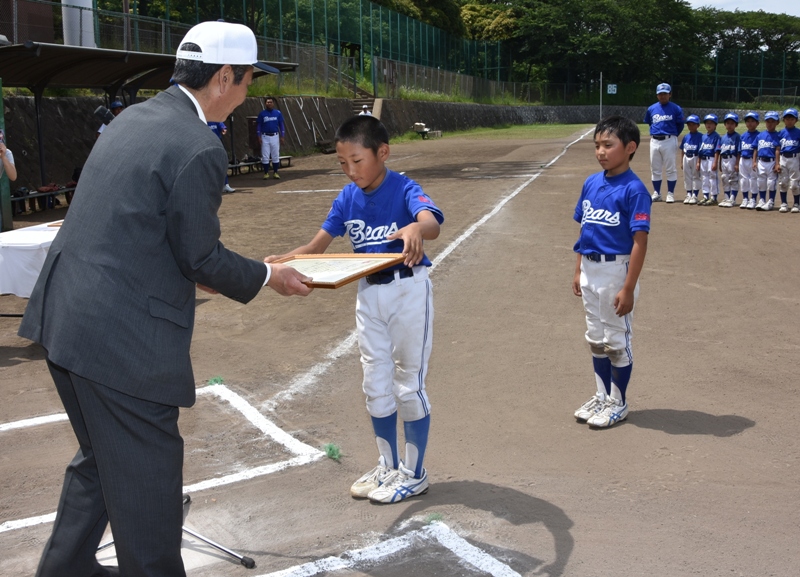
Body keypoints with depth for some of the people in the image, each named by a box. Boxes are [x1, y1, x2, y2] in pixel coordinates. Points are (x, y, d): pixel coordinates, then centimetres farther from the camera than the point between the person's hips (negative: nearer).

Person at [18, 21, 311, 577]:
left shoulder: (132, 118, 11)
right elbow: (202, 257, -11)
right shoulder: (200, 149, -17)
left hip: (63, 317, 10)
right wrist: (268, 276, 5)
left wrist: (194, 270, 26)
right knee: (147, 478, 7)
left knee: (99, 459, 26)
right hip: (122, 337, -10)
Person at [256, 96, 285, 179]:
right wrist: (259, 136, -6)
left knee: (276, 156, 4)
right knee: (265, 156, -1)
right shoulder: (262, 114, 1)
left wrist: (282, 136, 1)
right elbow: (258, 125, 2)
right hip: (265, 137, -1)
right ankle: (266, 173, 7)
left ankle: (275, 173, 11)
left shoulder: (278, 113, 3)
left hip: (275, 136, 1)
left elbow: (281, 125, 6)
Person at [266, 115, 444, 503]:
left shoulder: (404, 189, -18)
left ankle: (414, 473, 20)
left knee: (409, 384, 4)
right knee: (376, 386, 14)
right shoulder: (347, 198, -1)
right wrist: (280, 262, -20)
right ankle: (387, 467, 31)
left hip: (408, 290, -6)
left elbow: (432, 223, -39)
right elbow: (316, 247, -2)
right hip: (368, 292, 6)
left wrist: (417, 229, -63)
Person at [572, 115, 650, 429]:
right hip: (590, 270, 7)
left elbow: (639, 242, -18)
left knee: (617, 340, 7)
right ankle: (602, 395, 34)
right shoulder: (591, 183, 5)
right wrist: (578, 272, 13)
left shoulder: (633, 189, -15)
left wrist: (628, 289, -20)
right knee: (596, 339, 18)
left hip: (615, 270, -7)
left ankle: (618, 403, 22)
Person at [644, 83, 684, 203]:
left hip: (669, 140, -4)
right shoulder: (651, 109, 7)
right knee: (655, 169, 8)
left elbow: (680, 125, 5)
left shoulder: (676, 109, -3)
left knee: (670, 169, -1)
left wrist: (672, 136, 10)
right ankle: (656, 194, 16)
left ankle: (670, 194, 5)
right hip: (654, 141, 4)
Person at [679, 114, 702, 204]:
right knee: (687, 177, 10)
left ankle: (694, 196, 6)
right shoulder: (686, 137, 9)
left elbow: (701, 150, -11)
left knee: (696, 177, 1)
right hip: (686, 158, 5)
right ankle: (688, 195, 20)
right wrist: (681, 162, 10)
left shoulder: (700, 136, -7)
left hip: (695, 158, -5)